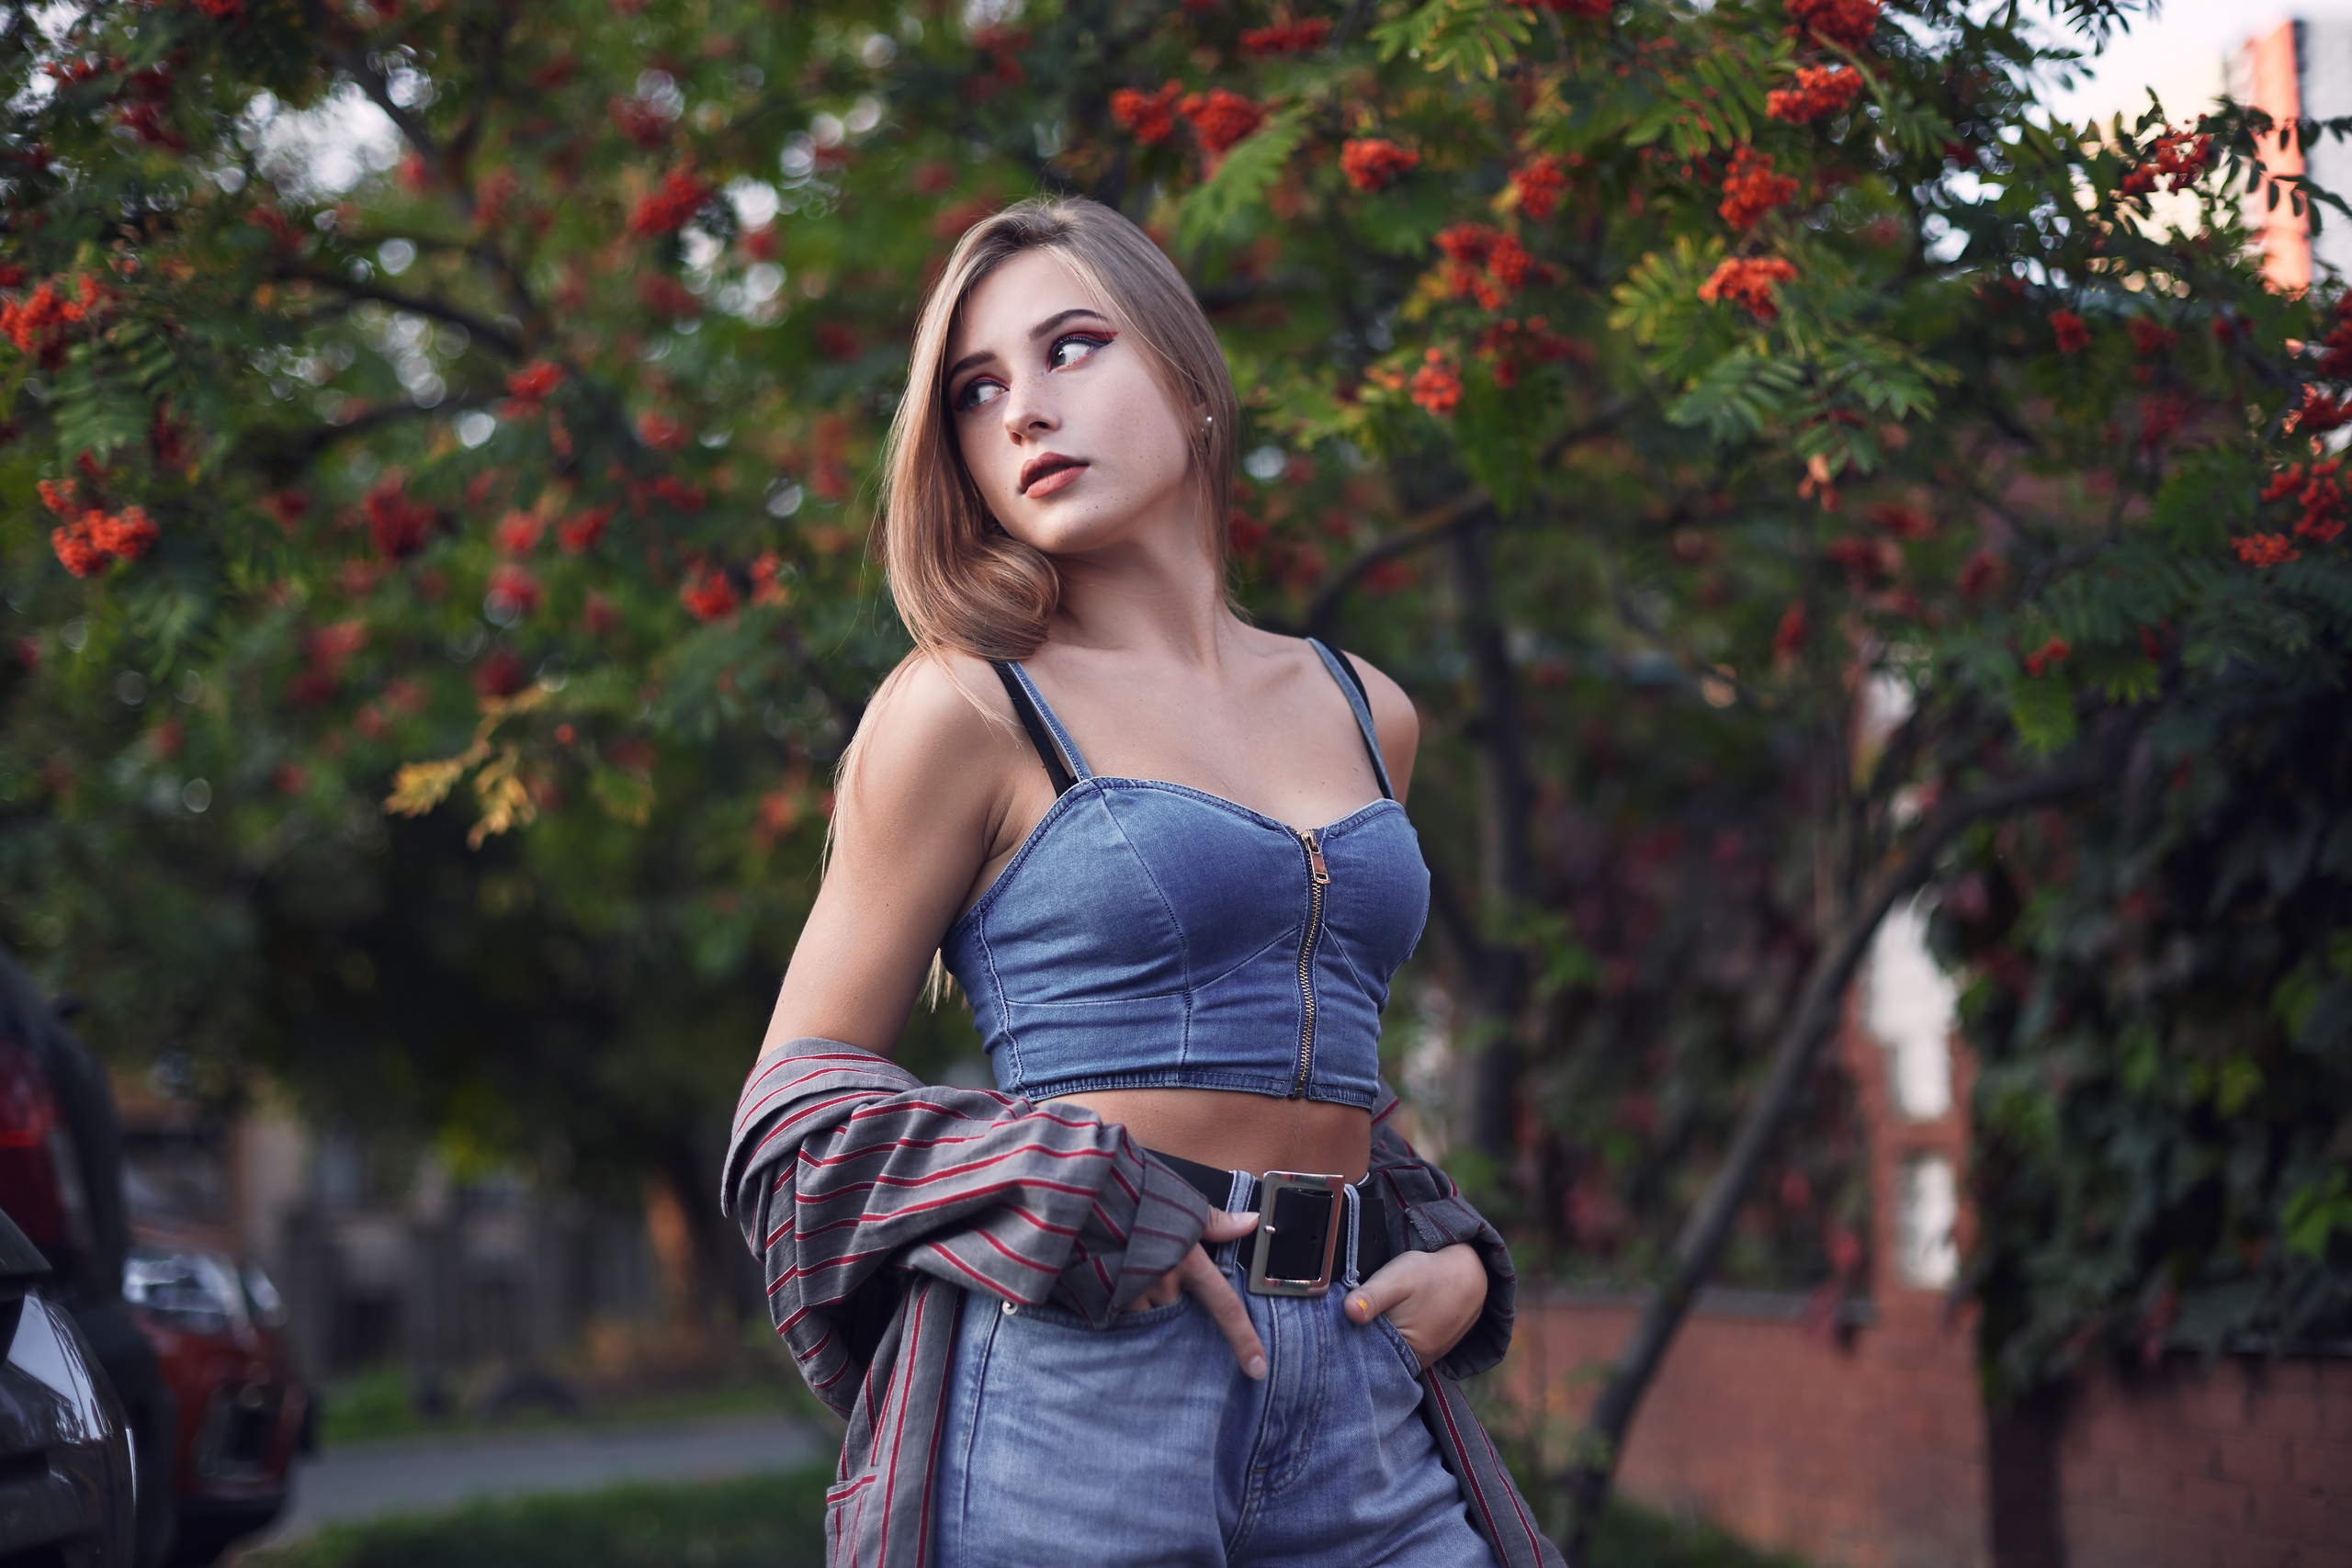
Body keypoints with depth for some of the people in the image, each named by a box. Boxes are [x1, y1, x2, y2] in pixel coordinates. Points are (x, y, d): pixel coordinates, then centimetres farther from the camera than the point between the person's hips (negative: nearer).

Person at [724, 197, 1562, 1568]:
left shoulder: (1365, 711, 15)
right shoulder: (967, 709, -1)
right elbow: (803, 1102, 0)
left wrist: (1453, 1254, 10)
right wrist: (1089, 1210, -13)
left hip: (1355, 1407, 5)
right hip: (1073, 1390, -4)